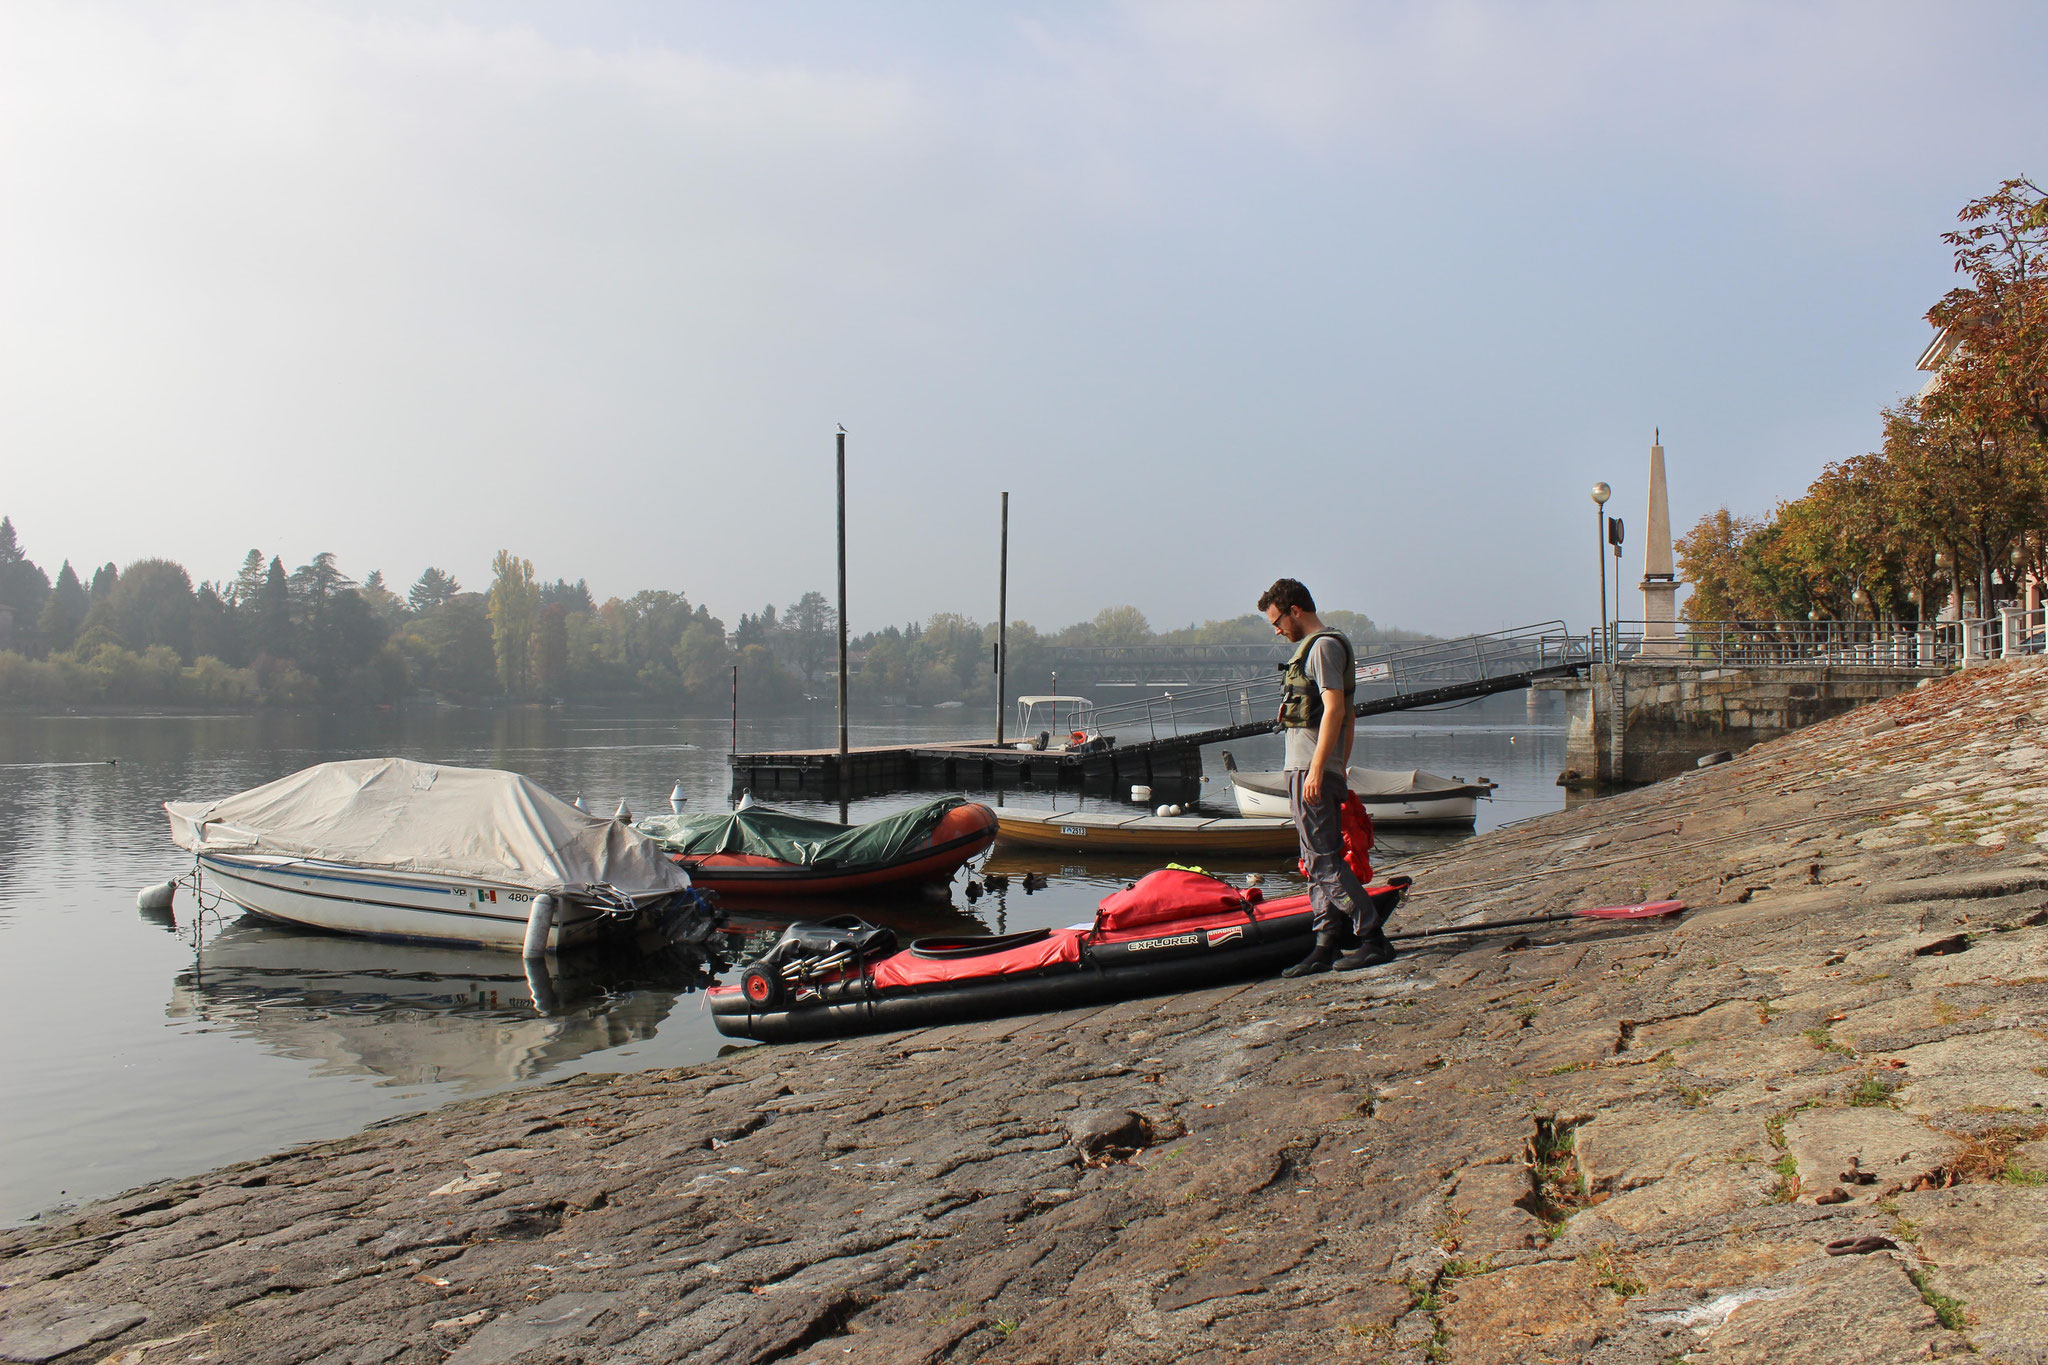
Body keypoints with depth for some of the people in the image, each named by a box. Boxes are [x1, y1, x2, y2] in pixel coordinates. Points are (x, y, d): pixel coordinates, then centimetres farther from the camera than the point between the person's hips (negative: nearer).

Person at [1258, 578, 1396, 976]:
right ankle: (1326, 947, 10)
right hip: (1306, 769, 11)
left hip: (1311, 768, -11)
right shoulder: (1314, 647, 22)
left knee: (1324, 860, -10)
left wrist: (1316, 770, -22)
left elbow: (1334, 708, -19)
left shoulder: (1323, 645, -9)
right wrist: (1338, 771, 23)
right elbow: (1347, 719, 24)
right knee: (1316, 863, 9)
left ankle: (1373, 939, -7)